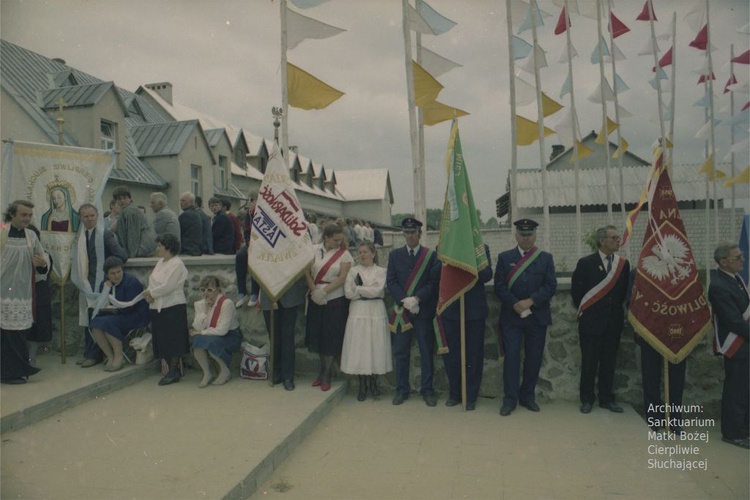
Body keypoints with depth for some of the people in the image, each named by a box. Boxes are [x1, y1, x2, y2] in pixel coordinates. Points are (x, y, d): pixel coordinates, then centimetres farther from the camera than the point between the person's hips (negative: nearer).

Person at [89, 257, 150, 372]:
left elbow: (129, 307, -19)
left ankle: (119, 356, -16)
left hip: (135, 317, -7)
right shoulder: (105, 284, 8)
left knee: (107, 322, -29)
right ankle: (110, 357, -10)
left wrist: (110, 308, -9)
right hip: (116, 316, 7)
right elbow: (101, 306, 1)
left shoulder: (132, 282, -13)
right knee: (94, 323, -18)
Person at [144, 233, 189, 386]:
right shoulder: (160, 262, 15)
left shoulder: (177, 264, -12)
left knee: (173, 340, -2)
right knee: (163, 340, 10)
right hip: (158, 307, 9)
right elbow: (152, 282, 13)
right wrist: (149, 295, -6)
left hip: (173, 307, -8)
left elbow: (167, 287, -20)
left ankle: (174, 370, 6)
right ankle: (169, 367, 19)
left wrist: (151, 292, -8)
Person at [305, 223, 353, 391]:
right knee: (318, 334, 10)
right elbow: (307, 272, -1)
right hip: (316, 300, 3)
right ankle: (323, 368, 28)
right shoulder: (313, 250, 2)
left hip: (335, 300, -3)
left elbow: (343, 278, -12)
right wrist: (314, 290, -13)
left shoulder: (344, 254, -6)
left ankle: (326, 373, 17)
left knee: (331, 336, 3)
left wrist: (324, 291, -18)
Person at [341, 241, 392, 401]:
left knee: (376, 347, 1)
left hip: (376, 312, -1)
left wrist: (358, 289, -5)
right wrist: (369, 291, -5)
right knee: (359, 347, -1)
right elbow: (348, 293, -3)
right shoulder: (353, 271, 8)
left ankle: (373, 383, 16)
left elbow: (377, 290, -10)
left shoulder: (381, 271, 5)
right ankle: (363, 385, 11)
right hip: (358, 312, 1)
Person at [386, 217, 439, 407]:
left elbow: (434, 282, -4)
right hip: (401, 310, 2)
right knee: (401, 353, 7)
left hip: (424, 311, -1)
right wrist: (405, 301, -13)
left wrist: (417, 299, -16)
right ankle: (401, 390, 19)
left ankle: (427, 390, 17)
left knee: (427, 353, 5)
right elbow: (391, 282, 1)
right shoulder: (394, 255, 7)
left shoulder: (431, 255, 2)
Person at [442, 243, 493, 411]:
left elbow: (487, 275, -8)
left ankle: (471, 397, 20)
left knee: (473, 355, 7)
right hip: (450, 309, 1)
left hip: (474, 310, -1)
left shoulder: (482, 248, 2)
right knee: (450, 354, 9)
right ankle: (454, 394, 26)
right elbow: (435, 274, -4)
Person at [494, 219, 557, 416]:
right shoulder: (504, 257, 6)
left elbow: (551, 286, -1)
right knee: (511, 356, -3)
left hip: (537, 317, 1)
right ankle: (510, 398, 4)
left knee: (534, 357, 6)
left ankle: (528, 396, 20)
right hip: (511, 316, -1)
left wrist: (530, 301, -13)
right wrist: (515, 304, -14)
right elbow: (499, 286, -1)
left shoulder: (545, 258, 8)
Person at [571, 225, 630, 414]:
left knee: (609, 362, 10)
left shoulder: (623, 263, 4)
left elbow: (625, 291, 9)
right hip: (591, 321, -3)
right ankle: (587, 399, 15)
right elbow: (576, 290, -2)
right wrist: (584, 311, 1)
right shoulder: (586, 263, -6)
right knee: (589, 362, 3)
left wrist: (619, 312, 5)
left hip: (614, 322, 3)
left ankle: (606, 398, 22)